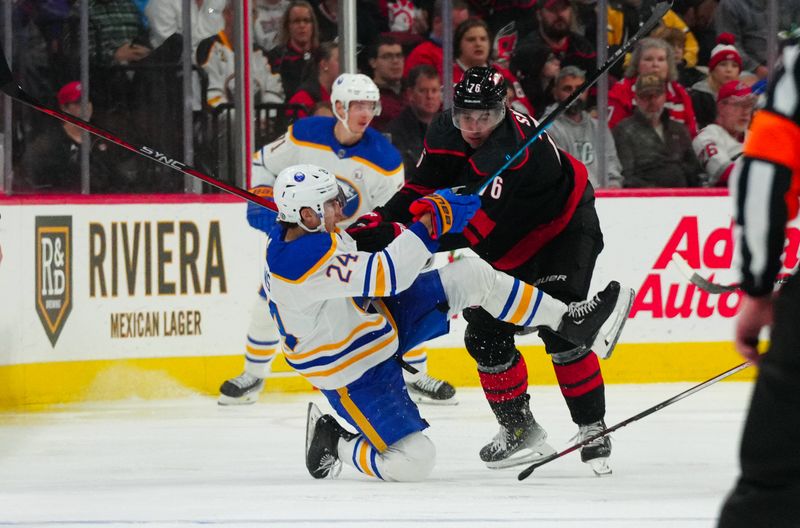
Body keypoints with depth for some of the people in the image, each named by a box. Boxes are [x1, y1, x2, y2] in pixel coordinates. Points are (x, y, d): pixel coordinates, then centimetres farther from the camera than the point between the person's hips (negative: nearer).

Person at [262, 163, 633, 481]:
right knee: (413, 462, -16)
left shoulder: (300, 232, -3)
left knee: (472, 276, -3)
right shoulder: (305, 261, -35)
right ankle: (333, 441, 8)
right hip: (351, 375, -9)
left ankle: (568, 322, 8)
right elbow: (384, 276, -38)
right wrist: (429, 224, -34)